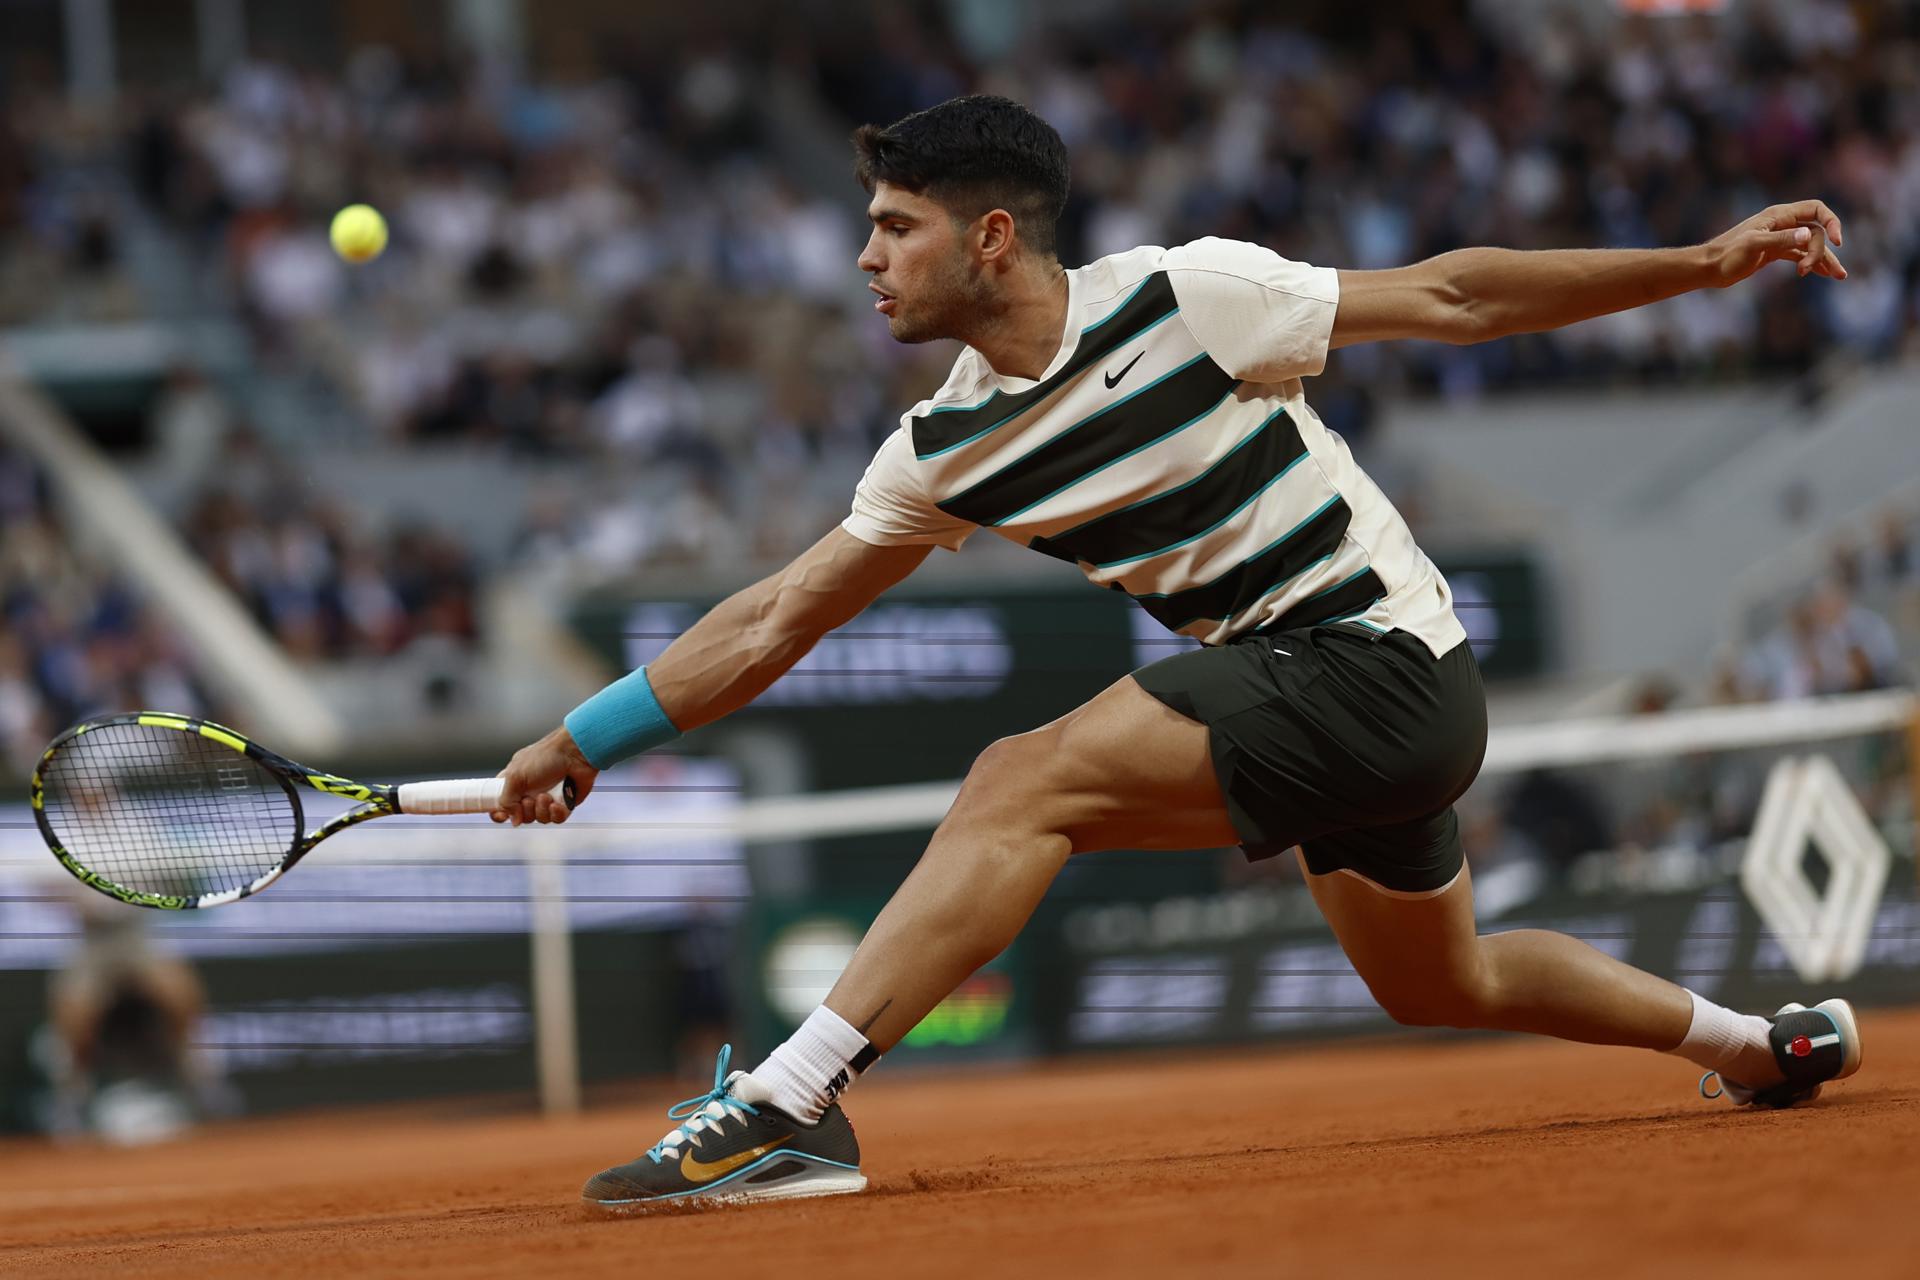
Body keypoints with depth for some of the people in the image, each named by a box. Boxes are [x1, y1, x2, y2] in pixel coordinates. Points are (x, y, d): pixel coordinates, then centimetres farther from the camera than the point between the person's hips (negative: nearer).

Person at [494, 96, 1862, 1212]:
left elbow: (1445, 297, -8)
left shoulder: (1190, 297, -16)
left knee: (1025, 784, -22)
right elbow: (779, 620, 11)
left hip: (1377, 655, -9)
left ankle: (787, 1103, -26)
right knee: (1438, 987, 24)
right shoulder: (949, 448, 3)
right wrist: (579, 742, 9)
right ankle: (1762, 1044, 43)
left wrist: (1710, 261, -10)